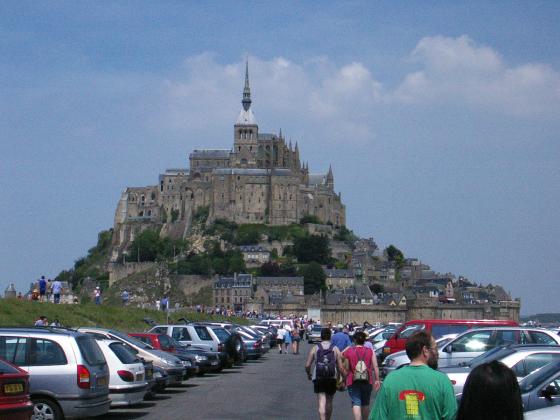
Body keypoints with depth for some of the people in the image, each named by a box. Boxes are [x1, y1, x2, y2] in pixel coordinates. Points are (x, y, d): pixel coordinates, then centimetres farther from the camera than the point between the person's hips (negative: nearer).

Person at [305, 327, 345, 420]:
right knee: (329, 402, 18)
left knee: (321, 403, -5)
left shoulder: (315, 348, 1)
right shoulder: (335, 349, 1)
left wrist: (309, 374, 18)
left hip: (318, 379, -1)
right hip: (332, 379, 1)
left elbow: (307, 365, -1)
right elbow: (340, 367, -3)